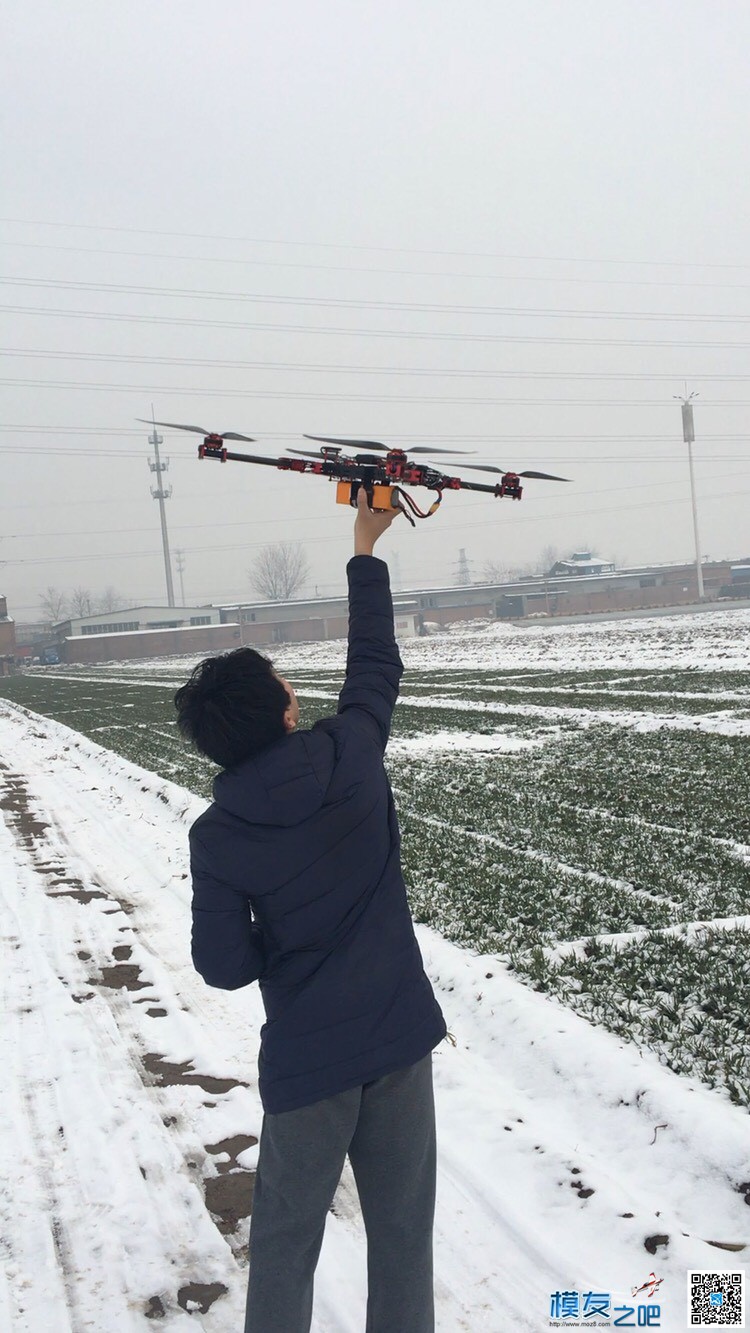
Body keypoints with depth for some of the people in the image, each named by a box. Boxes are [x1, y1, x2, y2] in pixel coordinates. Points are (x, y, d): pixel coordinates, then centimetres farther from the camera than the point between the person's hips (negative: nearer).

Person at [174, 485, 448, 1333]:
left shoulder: (215, 837, -13)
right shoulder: (350, 756, -11)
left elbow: (226, 968, -9)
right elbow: (375, 667, 6)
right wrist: (366, 550, 16)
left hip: (306, 1057, -1)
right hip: (400, 1037, 1)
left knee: (287, 1238, 17)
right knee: (402, 1228, 16)